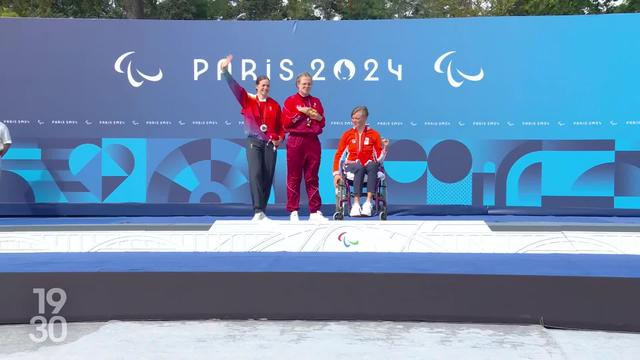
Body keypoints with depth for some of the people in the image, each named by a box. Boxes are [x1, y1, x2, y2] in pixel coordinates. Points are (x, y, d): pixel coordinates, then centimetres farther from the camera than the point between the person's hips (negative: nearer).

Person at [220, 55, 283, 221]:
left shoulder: (274, 105, 9)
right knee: (255, 174, -16)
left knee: (268, 177, -1)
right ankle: (258, 211, -18)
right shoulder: (248, 100, 4)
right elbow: (234, 86, -9)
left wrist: (280, 138, -5)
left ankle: (262, 212, 7)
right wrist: (225, 71, -23)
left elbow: (280, 126, 13)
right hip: (254, 142, -2)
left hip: (270, 143, 2)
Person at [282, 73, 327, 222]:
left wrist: (317, 116, -6)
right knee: (294, 177, -2)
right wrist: (300, 112, -11)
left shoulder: (316, 101, 14)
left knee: (312, 177, 4)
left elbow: (323, 123, 14)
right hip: (295, 142, -3)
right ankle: (293, 211, 3)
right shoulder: (290, 101, 4)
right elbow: (285, 123, -4)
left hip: (313, 142, 3)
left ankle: (315, 212, 5)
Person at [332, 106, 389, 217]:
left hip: (369, 164, 0)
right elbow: (338, 155, 6)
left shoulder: (374, 134, 6)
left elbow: (379, 159, 4)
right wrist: (336, 173, -5)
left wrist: (384, 148, -15)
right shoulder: (347, 134, 8)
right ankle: (356, 204, -44)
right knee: (360, 168, -37)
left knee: (373, 166, -37)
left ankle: (368, 203, -46)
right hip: (352, 165, 0)